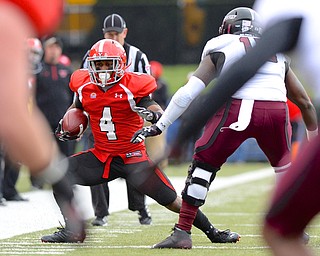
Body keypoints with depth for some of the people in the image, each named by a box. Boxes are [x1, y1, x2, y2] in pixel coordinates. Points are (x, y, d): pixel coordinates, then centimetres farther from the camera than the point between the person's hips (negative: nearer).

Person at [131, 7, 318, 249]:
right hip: (277, 111, 3)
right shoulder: (278, 55, 27)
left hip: (239, 109, -3)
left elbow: (189, 92, 8)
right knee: (285, 164, 28)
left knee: (204, 163, 10)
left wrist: (159, 126, 10)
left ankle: (183, 231, 4)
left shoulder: (219, 52, 18)